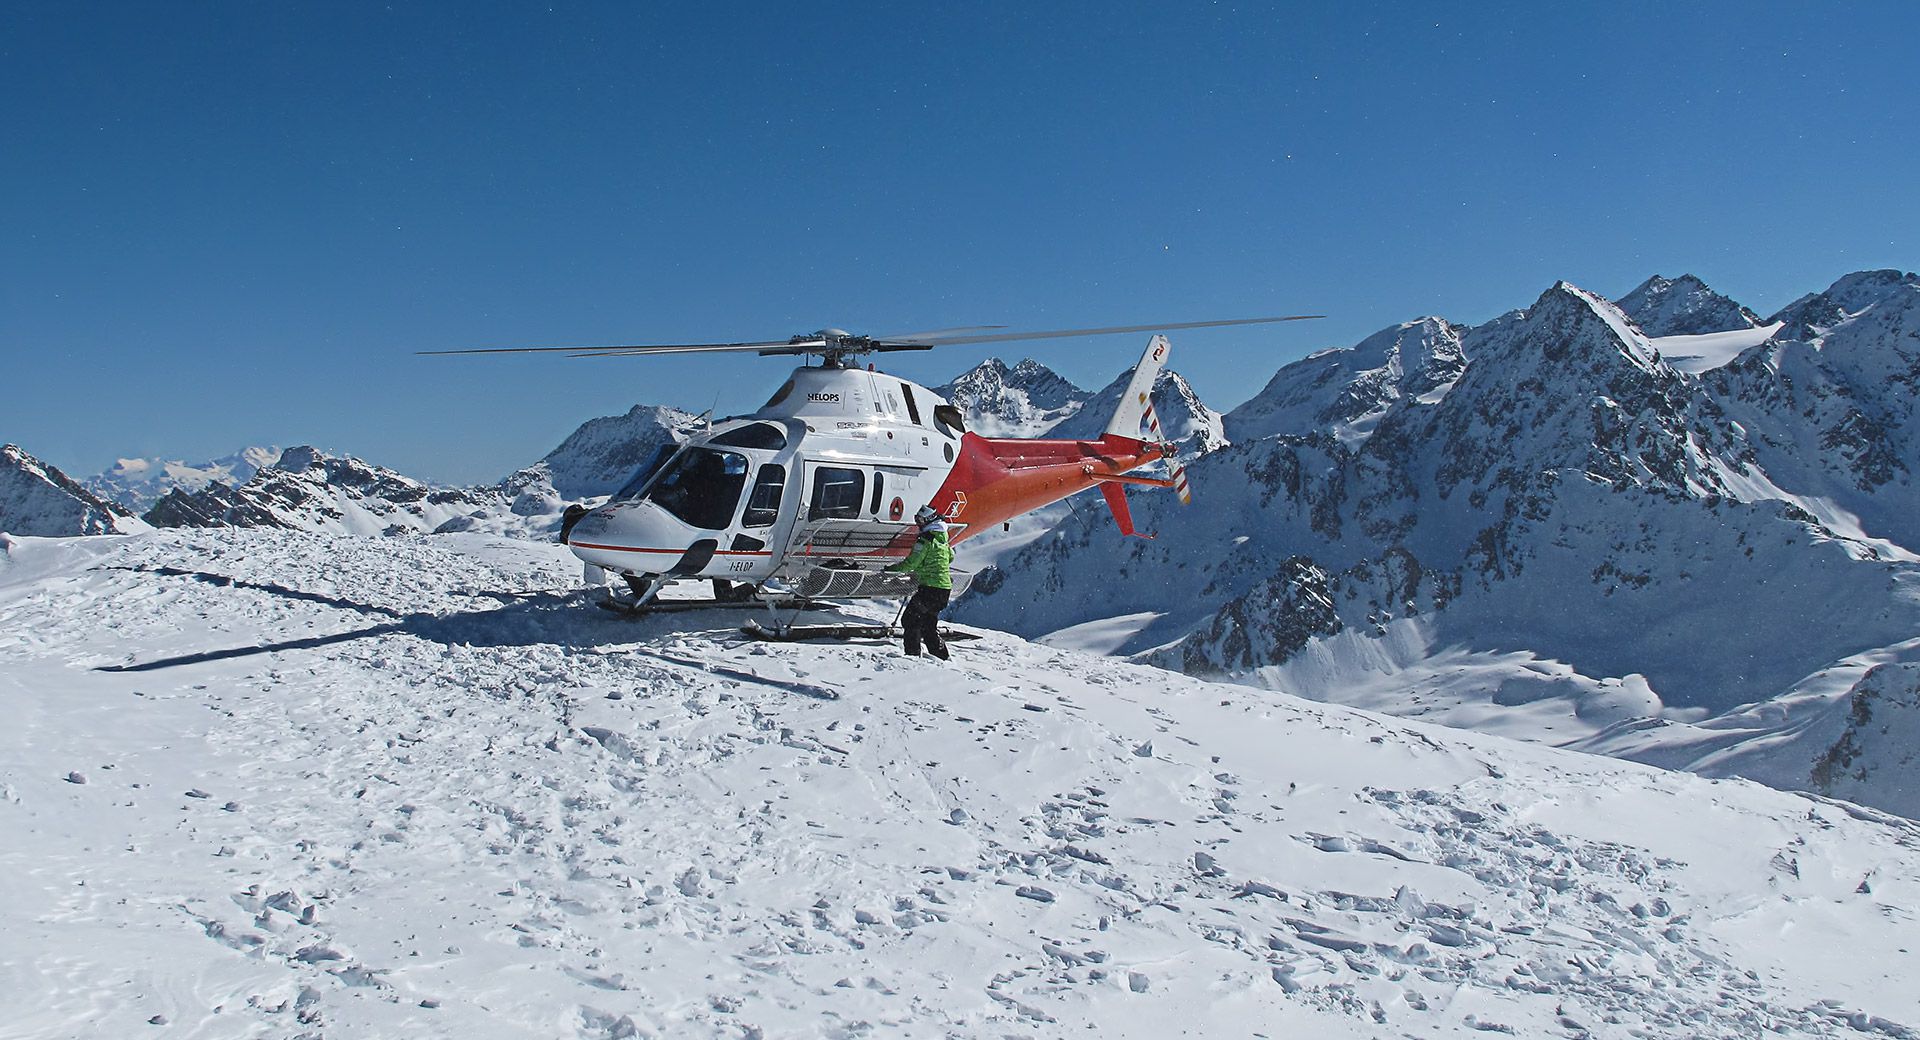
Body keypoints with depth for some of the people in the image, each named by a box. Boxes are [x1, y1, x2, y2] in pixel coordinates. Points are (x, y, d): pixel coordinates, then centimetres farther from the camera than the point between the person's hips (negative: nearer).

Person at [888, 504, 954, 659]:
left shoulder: (925, 539, -12)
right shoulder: (943, 538, 14)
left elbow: (911, 563, -13)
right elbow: (950, 557, 31)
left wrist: (891, 569, -2)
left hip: (930, 587, -9)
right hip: (945, 588, 9)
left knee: (910, 620, -3)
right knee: (929, 625, 17)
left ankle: (913, 655, -9)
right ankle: (941, 656, 15)